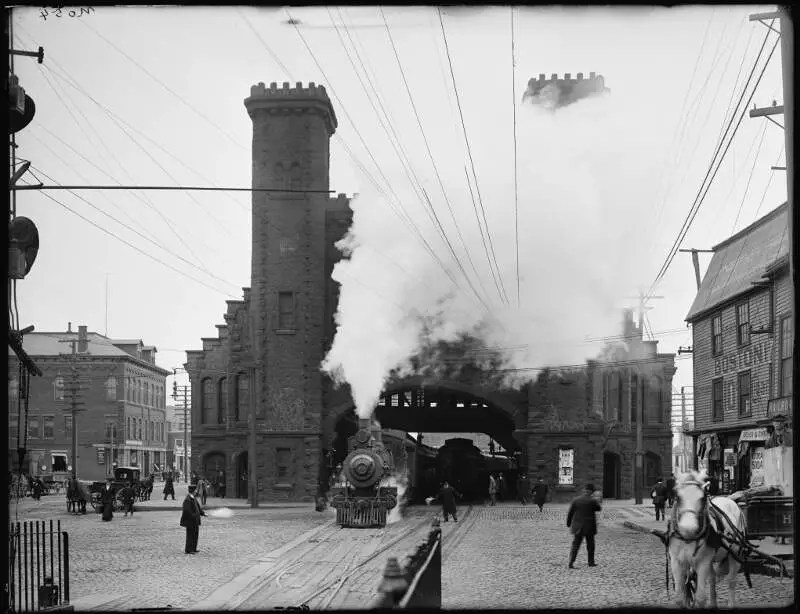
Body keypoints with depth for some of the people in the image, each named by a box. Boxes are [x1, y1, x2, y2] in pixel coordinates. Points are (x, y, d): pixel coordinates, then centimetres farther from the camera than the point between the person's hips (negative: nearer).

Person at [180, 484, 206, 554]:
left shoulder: (194, 499, 11)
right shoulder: (187, 500, -20)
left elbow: (198, 507, 18)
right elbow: (187, 511, -26)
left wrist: (203, 513, 7)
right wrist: (194, 516, -25)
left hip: (195, 521, 10)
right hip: (190, 521, -10)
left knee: (195, 535, 16)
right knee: (190, 535, -2)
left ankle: (193, 548, 26)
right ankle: (188, 550, 5)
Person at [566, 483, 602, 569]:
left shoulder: (576, 500, -2)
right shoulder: (592, 501, -12)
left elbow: (570, 513, 1)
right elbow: (598, 509, 5)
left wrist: (568, 523, 13)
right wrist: (597, 502, 22)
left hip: (578, 526, 2)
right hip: (589, 526, -2)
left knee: (575, 544, 3)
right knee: (590, 544, 14)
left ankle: (571, 562, -8)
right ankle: (591, 562, 23)